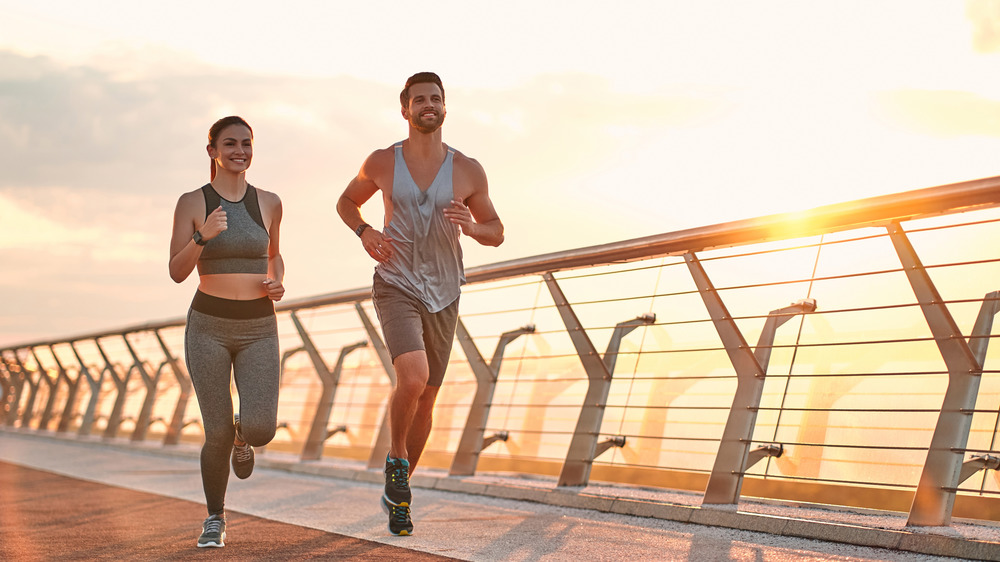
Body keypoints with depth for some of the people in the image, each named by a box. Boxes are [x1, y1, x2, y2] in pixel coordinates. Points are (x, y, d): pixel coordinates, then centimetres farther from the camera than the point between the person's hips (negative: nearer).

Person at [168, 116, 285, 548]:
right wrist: (203, 236, -26)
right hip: (208, 328, -1)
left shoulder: (268, 202, 4)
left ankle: (242, 435, 24)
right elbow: (177, 272, -8)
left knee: (260, 430, -15)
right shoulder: (191, 203, -3)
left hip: (259, 330, 2)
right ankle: (215, 519, 21)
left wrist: (277, 284, -1)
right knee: (218, 434, -5)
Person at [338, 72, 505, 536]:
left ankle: (397, 494, 30)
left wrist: (469, 225, -17)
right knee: (413, 378, -27)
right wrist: (364, 232, -7)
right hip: (396, 288, -3)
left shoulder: (467, 170, -3)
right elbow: (346, 202, 15)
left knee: (426, 399, 10)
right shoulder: (382, 162, -3)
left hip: (442, 297, 3)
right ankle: (397, 459, 1)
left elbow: (496, 233, 6)